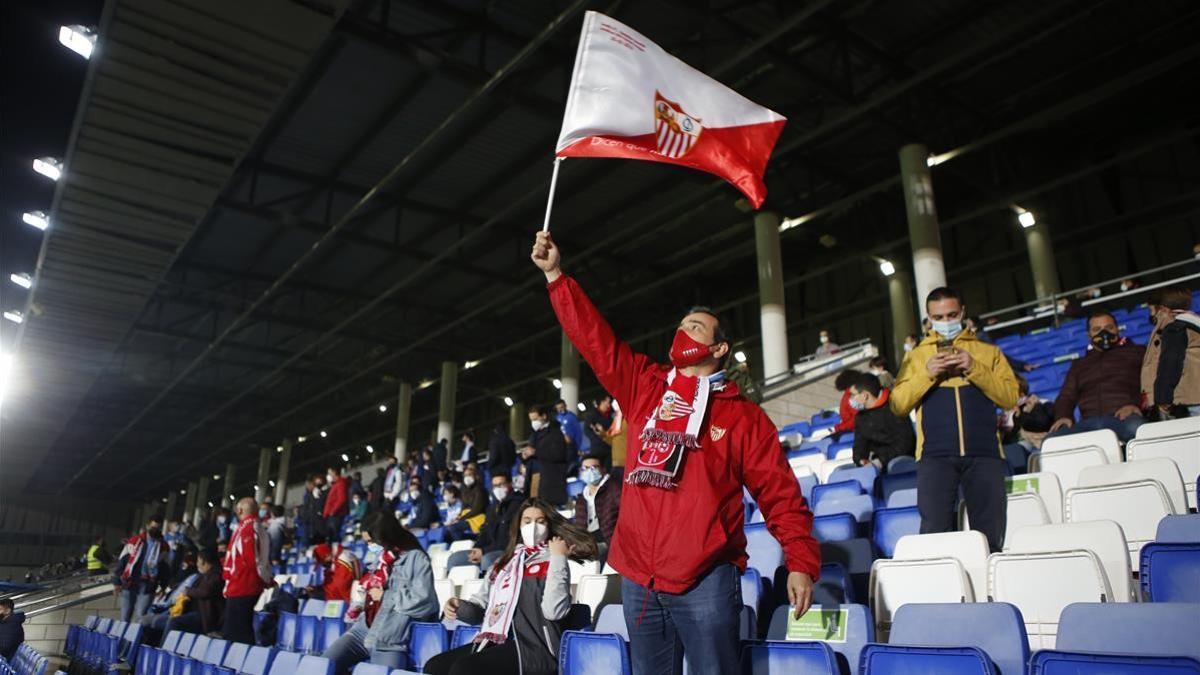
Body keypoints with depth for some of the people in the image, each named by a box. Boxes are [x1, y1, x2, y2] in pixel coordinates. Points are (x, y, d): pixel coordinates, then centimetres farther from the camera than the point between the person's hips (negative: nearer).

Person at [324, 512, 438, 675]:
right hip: (362, 630, 7)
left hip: (391, 641, -6)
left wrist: (385, 596, -8)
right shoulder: (379, 558, 15)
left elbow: (423, 602, -17)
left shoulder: (416, 558, -7)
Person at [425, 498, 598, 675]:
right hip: (492, 641, 7)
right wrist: (459, 606, 2)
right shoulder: (503, 562, 22)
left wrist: (558, 558, -9)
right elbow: (482, 605, 25)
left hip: (530, 647, -6)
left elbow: (553, 610, -14)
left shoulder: (554, 562, 3)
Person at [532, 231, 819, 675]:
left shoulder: (743, 416, 2)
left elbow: (780, 495, 0)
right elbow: (593, 337, 8)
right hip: (638, 577, 4)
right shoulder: (643, 386, 11)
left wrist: (801, 562, -10)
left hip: (705, 580, -4)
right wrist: (556, 276, 4)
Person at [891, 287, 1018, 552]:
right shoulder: (917, 355, 18)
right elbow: (898, 405, 7)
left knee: (991, 533, -2)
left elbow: (1010, 397, 6)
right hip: (935, 454, -1)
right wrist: (926, 374, -5)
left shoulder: (988, 351, 19)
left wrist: (975, 369, -5)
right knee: (934, 532, -10)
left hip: (984, 453, 1)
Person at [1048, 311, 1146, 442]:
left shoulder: (1137, 352, 24)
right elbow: (1066, 396, 24)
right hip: (1088, 422, 2)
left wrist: (1136, 403, -13)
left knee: (1135, 427, -41)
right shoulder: (1079, 364, 33)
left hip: (1124, 417, -2)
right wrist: (1062, 416, 0)